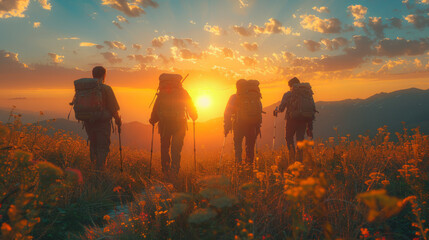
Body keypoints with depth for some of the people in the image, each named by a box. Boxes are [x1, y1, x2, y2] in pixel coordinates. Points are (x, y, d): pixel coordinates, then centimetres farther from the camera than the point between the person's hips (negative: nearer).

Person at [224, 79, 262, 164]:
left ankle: (238, 163, -2)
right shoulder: (256, 97, 14)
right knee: (250, 145, 14)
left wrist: (226, 127, 4)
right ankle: (249, 164, 15)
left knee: (238, 144, 10)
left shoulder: (234, 97, 5)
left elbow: (227, 113, 0)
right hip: (253, 125, 2)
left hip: (239, 125, -2)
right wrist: (258, 127, 19)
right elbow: (260, 112, 14)